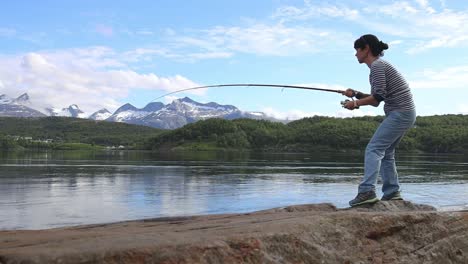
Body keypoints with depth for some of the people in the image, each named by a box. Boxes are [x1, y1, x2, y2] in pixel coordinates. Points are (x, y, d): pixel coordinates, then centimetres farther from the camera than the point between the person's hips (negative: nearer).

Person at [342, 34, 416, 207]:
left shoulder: (377, 65, -11)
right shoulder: (378, 65, 19)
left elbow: (379, 96, -19)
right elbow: (376, 100, 20)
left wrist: (356, 103, -9)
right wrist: (356, 94, 9)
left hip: (400, 113, -10)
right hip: (404, 114, 10)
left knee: (374, 149, -16)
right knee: (386, 152, 14)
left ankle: (367, 191, -25)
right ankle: (392, 192, 16)